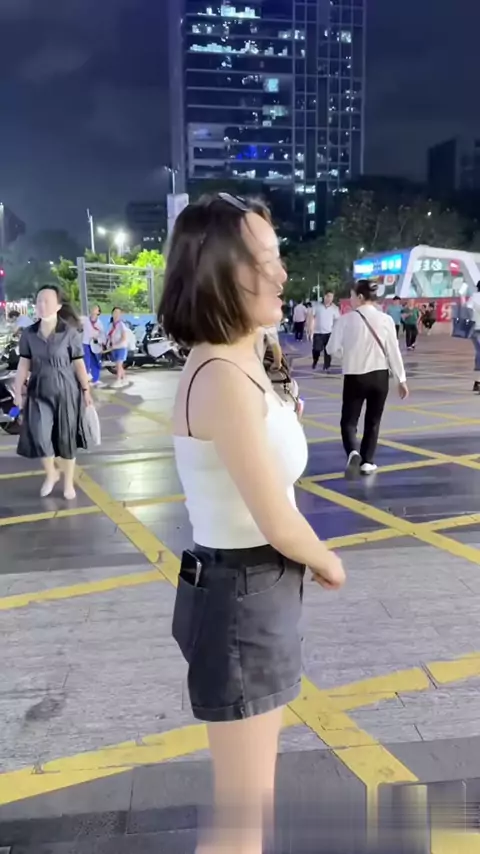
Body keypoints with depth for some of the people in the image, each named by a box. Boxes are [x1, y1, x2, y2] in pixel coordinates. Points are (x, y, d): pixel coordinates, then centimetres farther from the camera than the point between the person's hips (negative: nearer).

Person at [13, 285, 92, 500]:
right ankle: (51, 473, 20)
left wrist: (86, 390, -3)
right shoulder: (29, 333, 1)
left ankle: (68, 483, 21)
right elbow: (24, 364, 5)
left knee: (66, 437, 5)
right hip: (39, 392, 2)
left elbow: (79, 363, -4)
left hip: (65, 391, -2)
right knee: (39, 436, -9)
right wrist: (18, 391, 3)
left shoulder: (70, 333, -7)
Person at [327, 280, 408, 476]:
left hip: (354, 376, -2)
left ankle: (353, 453, -18)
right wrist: (401, 380, 4)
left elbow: (333, 348, -5)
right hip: (379, 376, 2)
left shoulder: (346, 319, -8)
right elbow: (393, 351, -3)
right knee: (373, 421, 16)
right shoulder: (386, 320, -4)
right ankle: (367, 462, 17)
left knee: (348, 421, 8)